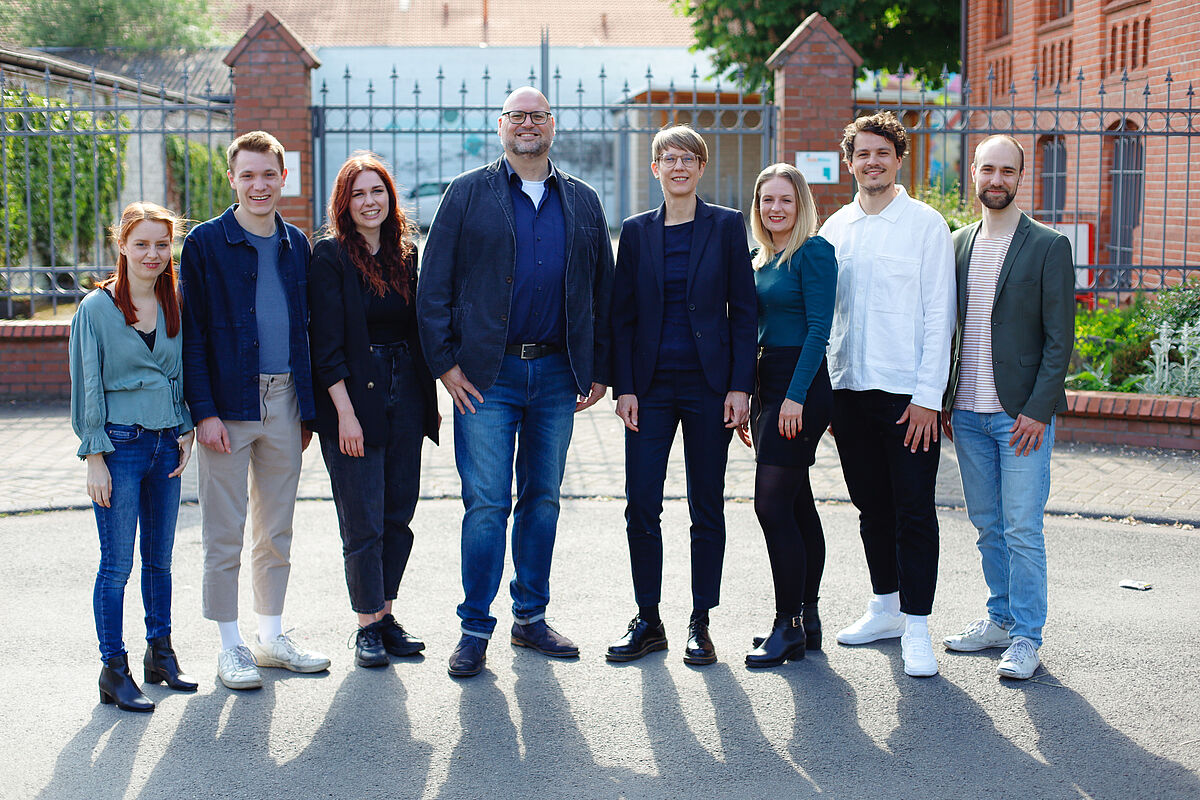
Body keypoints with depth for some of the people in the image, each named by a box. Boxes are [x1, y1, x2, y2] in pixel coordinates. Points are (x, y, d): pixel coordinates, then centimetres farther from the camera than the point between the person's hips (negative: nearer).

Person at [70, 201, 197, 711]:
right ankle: (114, 671, 3)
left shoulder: (174, 307, 8)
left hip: (166, 445, 5)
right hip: (119, 444, -5)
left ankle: (160, 654, 24)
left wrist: (185, 431, 5)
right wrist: (95, 457, -10)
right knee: (117, 564, -3)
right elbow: (88, 387, -6)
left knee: (160, 559, 12)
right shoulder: (97, 309, -5)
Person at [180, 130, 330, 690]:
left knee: (277, 530, 12)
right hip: (229, 405, -4)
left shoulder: (295, 244, 11)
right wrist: (204, 410, -13)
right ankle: (230, 647, 11)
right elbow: (192, 333, -6)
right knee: (225, 533, 1)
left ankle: (272, 638, 23)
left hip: (284, 403, 5)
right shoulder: (206, 244, -3)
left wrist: (307, 406, 10)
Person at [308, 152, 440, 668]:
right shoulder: (330, 256, -6)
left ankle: (385, 614, 20)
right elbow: (327, 344, -10)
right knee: (364, 520, -1)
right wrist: (345, 412, -15)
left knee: (399, 513, 8)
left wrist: (430, 401, 12)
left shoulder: (406, 254, 11)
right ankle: (368, 626, 10)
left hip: (405, 398, 5)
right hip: (355, 397, -5)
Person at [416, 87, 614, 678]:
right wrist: (445, 363, -8)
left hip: (556, 373, 3)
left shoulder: (582, 202, 11)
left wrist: (599, 370, 7)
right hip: (486, 375, -3)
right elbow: (433, 285, 0)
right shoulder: (468, 194, 3)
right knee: (486, 503, -4)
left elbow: (602, 290, 13)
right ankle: (475, 630, 4)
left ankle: (531, 617, 22)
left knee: (542, 498, 10)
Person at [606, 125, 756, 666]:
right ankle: (648, 622, 13)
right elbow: (622, 316, 6)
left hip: (708, 383, -1)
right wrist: (624, 388, -2)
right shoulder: (637, 232, 7)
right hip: (651, 384, 2)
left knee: (706, 508, 5)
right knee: (641, 505, 0)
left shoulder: (727, 226, 2)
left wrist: (740, 386, -7)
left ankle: (700, 623, 15)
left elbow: (743, 311, 0)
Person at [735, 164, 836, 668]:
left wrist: (796, 396, -20)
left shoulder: (814, 252, -8)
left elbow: (818, 329, -15)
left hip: (801, 384, -8)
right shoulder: (761, 261, 17)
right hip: (767, 386, 8)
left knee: (773, 503, -12)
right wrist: (745, 398, 14)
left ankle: (789, 627, -5)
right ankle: (807, 623, 17)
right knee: (797, 505, 11)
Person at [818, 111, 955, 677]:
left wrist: (928, 396, -12)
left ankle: (916, 629, 4)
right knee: (871, 505, 13)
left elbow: (938, 314, -6)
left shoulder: (925, 224, -3)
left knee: (913, 512, -2)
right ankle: (885, 609, 26)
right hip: (848, 387, 5)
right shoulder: (836, 228, 10)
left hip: (907, 392, -5)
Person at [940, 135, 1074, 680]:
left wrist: (1038, 409, -14)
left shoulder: (1049, 247, -4)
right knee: (986, 525, 12)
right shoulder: (958, 243, 12)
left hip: (1022, 414, -5)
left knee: (1022, 529, -4)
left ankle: (1026, 638, 6)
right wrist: (943, 400, 9)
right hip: (968, 413, 5)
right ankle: (1001, 619, 25)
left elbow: (1059, 338, -7)